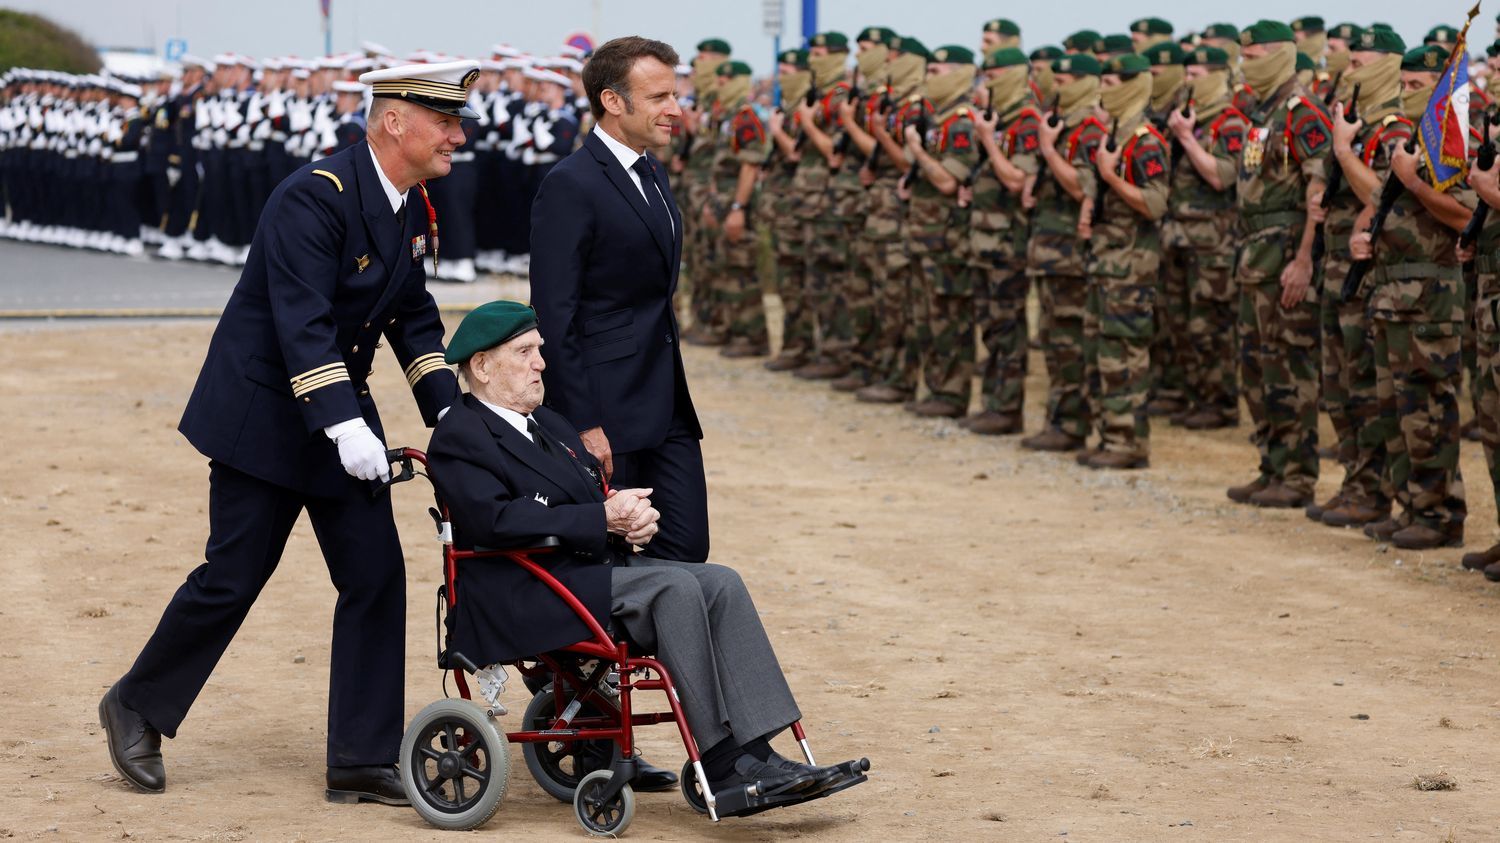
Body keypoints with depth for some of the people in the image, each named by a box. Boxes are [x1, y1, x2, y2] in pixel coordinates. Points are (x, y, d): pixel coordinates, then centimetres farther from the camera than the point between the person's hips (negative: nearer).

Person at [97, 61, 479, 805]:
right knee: (233, 577, -1)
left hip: (342, 411, 8)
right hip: (264, 414, -8)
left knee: (375, 578, 1)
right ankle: (138, 708, 21)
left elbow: (413, 317, 13)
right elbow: (302, 324, -29)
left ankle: (361, 762, 6)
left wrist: (448, 413, 4)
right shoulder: (314, 197, -22)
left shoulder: (412, 209, 4)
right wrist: (344, 426, -36)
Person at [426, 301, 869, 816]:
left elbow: (599, 494, 21)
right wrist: (603, 519, -20)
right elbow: (498, 520, -20)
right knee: (674, 587, -26)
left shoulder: (550, 425, 23)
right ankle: (721, 766, -24)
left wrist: (635, 514, -5)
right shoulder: (458, 437, -5)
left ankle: (757, 757, -21)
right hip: (526, 599, -8)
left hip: (596, 568, 9)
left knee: (721, 583, -13)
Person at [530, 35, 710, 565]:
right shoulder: (570, 185, -13)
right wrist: (583, 425, -19)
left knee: (686, 551, 5)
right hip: (607, 411, -8)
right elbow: (555, 315, -16)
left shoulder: (653, 175, 15)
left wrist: (676, 396, 18)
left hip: (666, 409, 8)